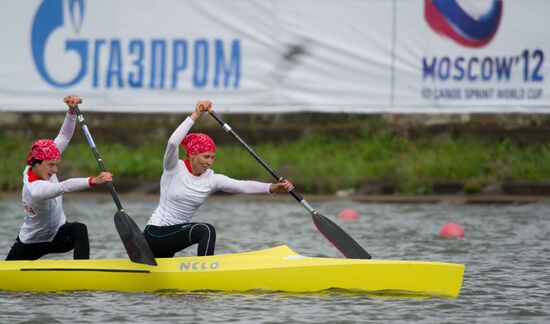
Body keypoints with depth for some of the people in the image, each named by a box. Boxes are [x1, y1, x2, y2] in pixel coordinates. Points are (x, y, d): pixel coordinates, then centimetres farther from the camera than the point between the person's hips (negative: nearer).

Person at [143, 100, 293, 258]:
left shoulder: (212, 179, 1)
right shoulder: (174, 169, -11)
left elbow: (242, 186, -11)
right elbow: (173, 143, -31)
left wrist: (272, 187, -26)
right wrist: (195, 115, -32)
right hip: (155, 233, -7)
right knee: (206, 230, -27)